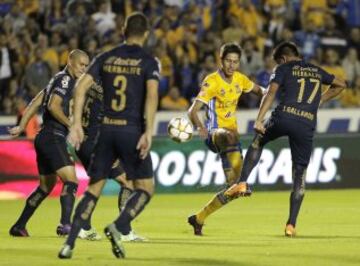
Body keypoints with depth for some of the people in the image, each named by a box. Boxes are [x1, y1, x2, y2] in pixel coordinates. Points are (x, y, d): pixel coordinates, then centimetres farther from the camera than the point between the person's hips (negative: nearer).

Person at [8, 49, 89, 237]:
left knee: (46, 186, 19)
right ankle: (65, 224, -35)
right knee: (71, 181, -20)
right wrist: (71, 125, -17)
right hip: (53, 137, -10)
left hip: (44, 138, 10)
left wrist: (21, 126, 20)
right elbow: (53, 106, -20)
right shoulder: (65, 79, -8)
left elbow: (36, 102, 21)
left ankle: (19, 226, 24)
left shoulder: (59, 79, 20)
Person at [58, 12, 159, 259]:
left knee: (94, 188, 11)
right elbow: (152, 95, -16)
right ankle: (118, 227, -16)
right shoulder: (149, 61, -1)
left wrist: (77, 124, 1)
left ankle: (69, 244, -1)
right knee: (146, 188, 8)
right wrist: (148, 132, -18)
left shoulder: (106, 58, 9)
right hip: (131, 130, -4)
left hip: (105, 129, 4)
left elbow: (81, 86, 0)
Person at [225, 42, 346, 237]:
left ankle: (242, 182, 13)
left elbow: (271, 93, -4)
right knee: (299, 174, 8)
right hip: (307, 125, 2)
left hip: (283, 118, -2)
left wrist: (259, 120, -11)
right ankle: (291, 224, 3)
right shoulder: (316, 71, 24)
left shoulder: (284, 69, 10)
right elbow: (340, 84, 38)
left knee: (258, 142, 29)